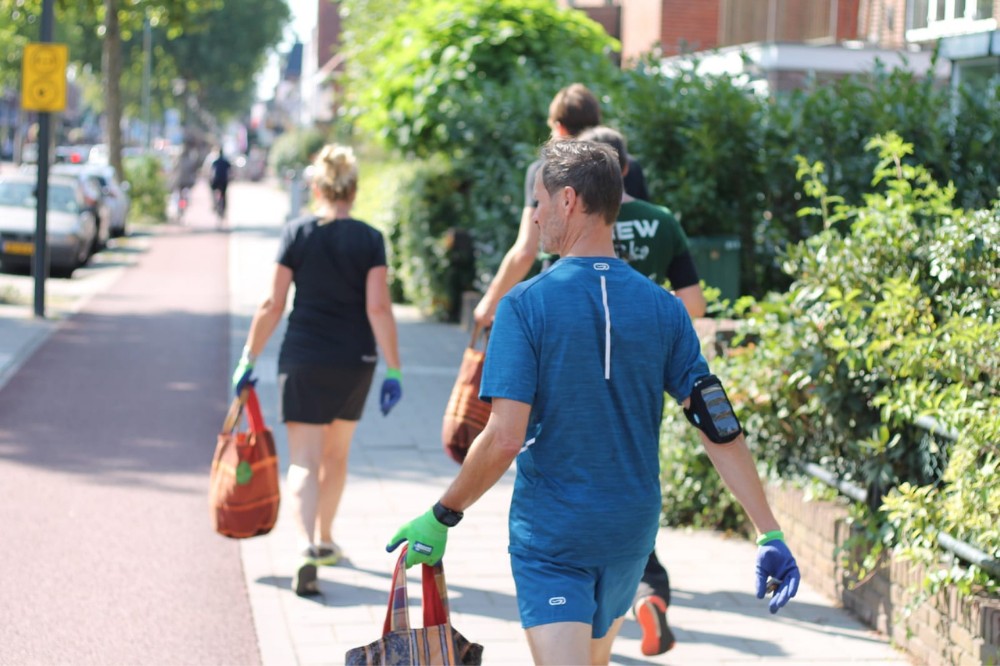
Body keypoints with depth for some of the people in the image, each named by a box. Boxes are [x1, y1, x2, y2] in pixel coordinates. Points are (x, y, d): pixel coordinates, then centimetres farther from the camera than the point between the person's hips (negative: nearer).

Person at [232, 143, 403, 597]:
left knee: (304, 460, -3)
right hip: (355, 361, 2)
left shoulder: (296, 234, -4)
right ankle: (324, 541, 34)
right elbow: (378, 308, -10)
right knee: (336, 454, 20)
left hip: (303, 359, -1)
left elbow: (273, 304, -4)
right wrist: (394, 370, -7)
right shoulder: (370, 240, -4)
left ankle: (307, 547, -23)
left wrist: (249, 359, 4)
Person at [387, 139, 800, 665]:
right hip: (631, 530, 5)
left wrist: (442, 517, -7)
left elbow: (504, 439, -19)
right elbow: (719, 428, -5)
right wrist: (770, 533, -3)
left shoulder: (526, 305, -13)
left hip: (549, 534, -5)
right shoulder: (662, 307, -1)